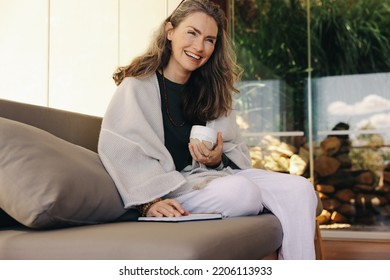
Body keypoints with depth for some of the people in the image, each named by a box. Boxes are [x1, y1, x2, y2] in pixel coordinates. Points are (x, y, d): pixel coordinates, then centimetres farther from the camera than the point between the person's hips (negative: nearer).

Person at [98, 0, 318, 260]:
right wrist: (150, 201, -29)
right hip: (169, 187, -6)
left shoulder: (212, 92, 17)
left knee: (300, 189, -14)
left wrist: (217, 159, -8)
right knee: (242, 191, -33)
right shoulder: (138, 86, -2)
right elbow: (122, 153, -16)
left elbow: (238, 154, 15)